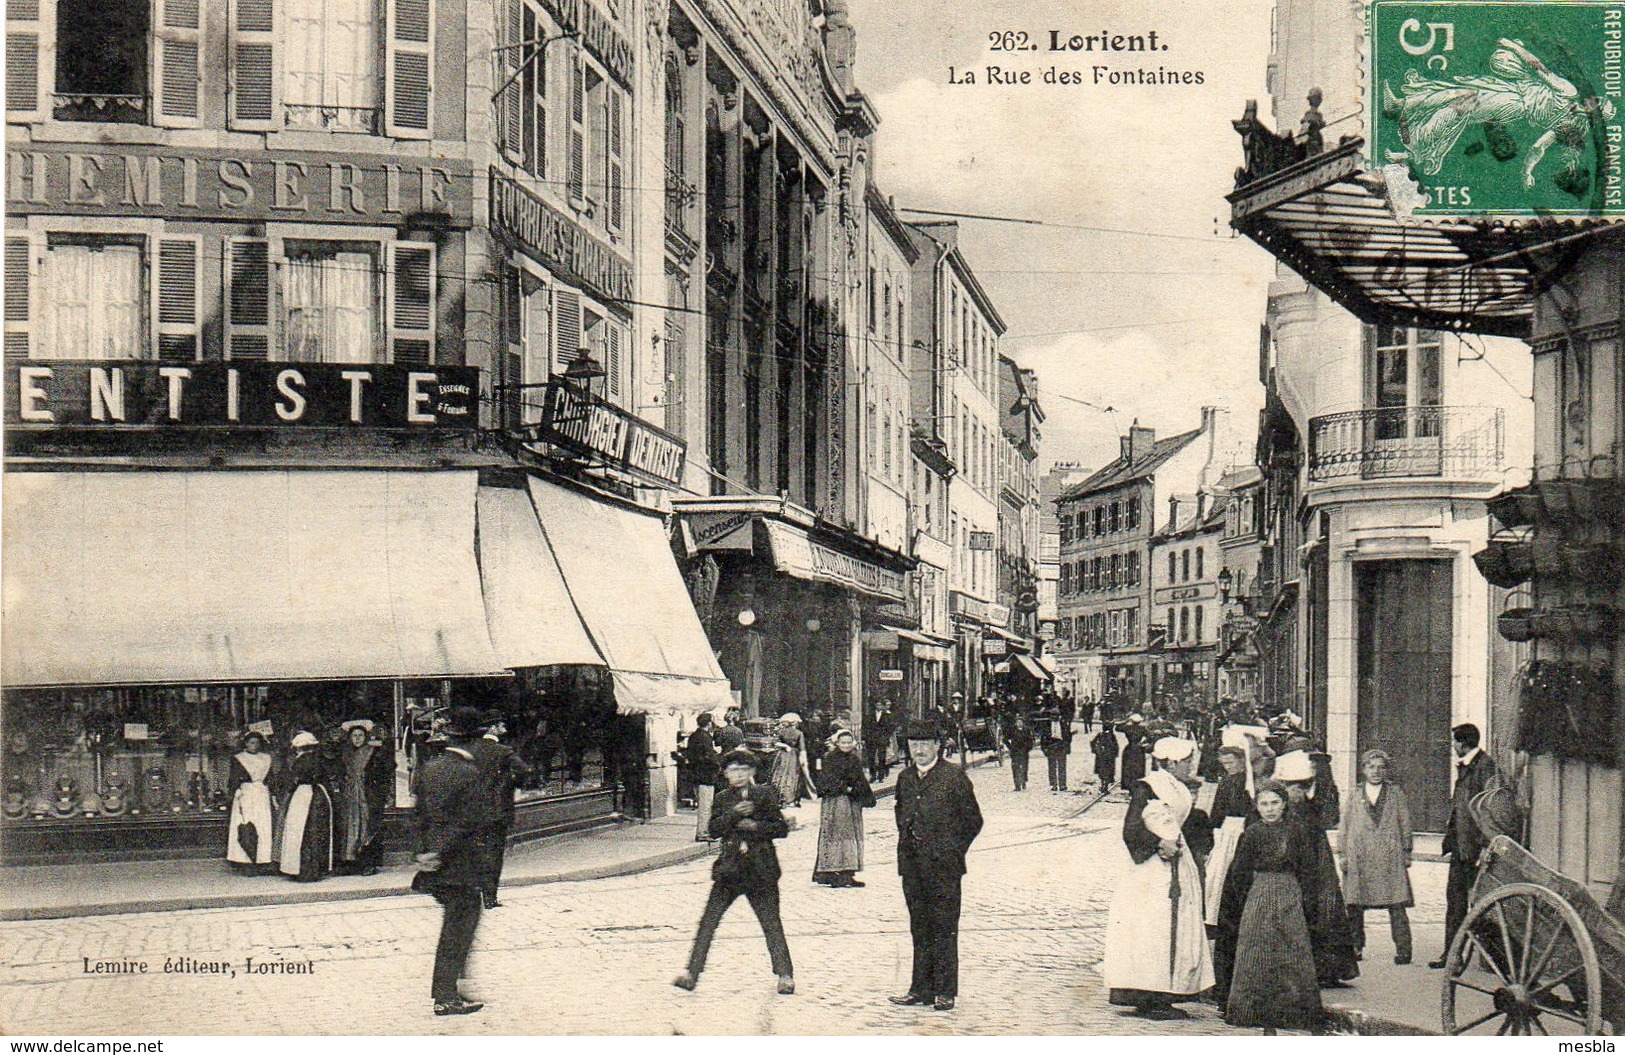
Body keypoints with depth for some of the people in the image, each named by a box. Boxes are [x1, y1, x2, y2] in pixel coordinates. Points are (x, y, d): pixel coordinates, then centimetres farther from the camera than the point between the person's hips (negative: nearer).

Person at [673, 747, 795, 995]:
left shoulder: (765, 795, 2)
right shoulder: (722, 799, 9)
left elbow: (782, 828, -1)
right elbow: (714, 829, -4)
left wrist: (754, 826, -13)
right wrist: (734, 814, -19)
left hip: (761, 871, -2)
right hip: (729, 869, 2)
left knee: (771, 923, 1)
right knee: (708, 921, -1)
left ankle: (785, 974, 11)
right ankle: (691, 972, 2)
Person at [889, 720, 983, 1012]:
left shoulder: (954, 776, -7)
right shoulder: (905, 778, 11)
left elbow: (973, 821, -2)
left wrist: (953, 852, -3)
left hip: (943, 867, -6)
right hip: (912, 865, 6)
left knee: (944, 929, -1)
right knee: (919, 929, 11)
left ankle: (945, 992, 4)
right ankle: (921, 988, 18)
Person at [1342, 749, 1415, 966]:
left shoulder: (1395, 792, 10)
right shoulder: (1355, 794, 13)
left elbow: (1405, 823, 10)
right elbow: (1346, 825, 13)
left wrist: (1406, 852, 4)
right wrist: (1345, 855, 6)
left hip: (1390, 856, -2)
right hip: (1359, 857, 2)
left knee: (1396, 904, -7)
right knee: (1354, 905, 1)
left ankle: (1403, 950, -4)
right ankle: (1355, 947, 13)